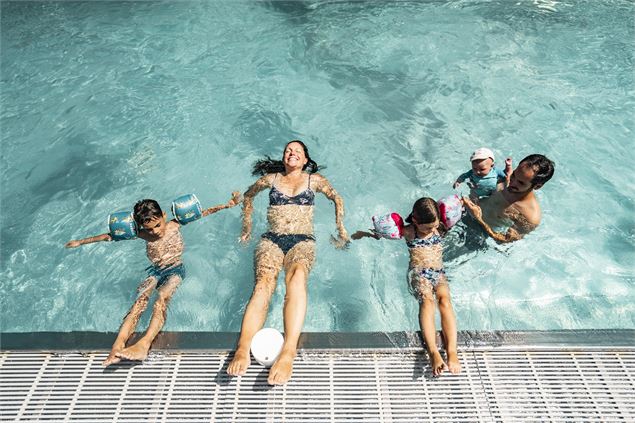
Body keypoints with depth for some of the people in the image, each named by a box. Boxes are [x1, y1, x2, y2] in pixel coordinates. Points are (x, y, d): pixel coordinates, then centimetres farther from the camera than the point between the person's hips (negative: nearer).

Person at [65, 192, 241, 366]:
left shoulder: (175, 224, -2)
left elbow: (202, 213, -2)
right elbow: (111, 236, 11)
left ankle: (144, 344, -51)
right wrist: (81, 242, 17)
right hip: (155, 271, 3)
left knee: (161, 299, -32)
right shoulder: (143, 234, 3)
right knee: (140, 300, -26)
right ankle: (117, 345, -43)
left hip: (175, 270, -3)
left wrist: (228, 204, -7)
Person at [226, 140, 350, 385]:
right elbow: (248, 196, 37)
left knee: (297, 276, -38)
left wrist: (341, 229, 24)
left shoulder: (314, 179, 20)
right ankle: (243, 350, -49)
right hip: (271, 240, 1)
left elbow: (337, 198, 31)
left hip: (303, 241, -1)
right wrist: (247, 225, 28)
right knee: (264, 283, -32)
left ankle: (288, 353, -51)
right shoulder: (271, 178, 21)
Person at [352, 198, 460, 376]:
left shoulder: (440, 228, 12)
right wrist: (365, 234, 11)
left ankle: (452, 351, -43)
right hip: (418, 273, -2)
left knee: (445, 300, -31)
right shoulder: (408, 232, 4)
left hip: (439, 273, 3)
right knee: (427, 300, -34)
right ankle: (433, 352, -49)